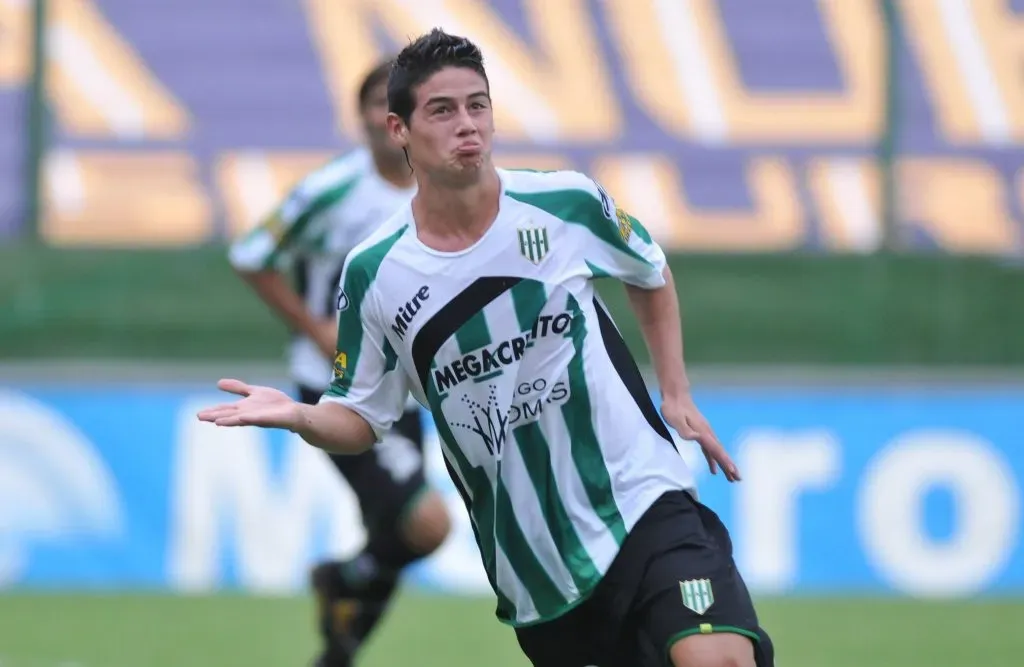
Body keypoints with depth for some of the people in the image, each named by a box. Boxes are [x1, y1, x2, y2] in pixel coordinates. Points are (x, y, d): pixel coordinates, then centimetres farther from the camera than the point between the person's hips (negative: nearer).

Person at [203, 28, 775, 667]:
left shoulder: (568, 202, -4)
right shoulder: (372, 273, -2)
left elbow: (652, 275, 17)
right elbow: (362, 420, 7)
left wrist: (677, 392, 9)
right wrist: (298, 416, -13)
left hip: (644, 502, -2)